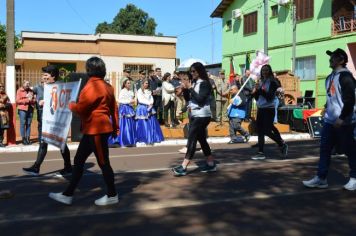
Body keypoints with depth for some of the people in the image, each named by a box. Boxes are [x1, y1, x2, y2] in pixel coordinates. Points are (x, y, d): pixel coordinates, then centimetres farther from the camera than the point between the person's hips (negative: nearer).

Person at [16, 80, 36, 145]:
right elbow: (17, 101, -5)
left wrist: (31, 100, -6)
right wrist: (27, 100, -10)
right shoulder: (19, 91, 3)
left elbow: (34, 100, 16)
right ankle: (23, 139, -2)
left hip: (30, 109, 4)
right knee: (23, 124, -5)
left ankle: (28, 138, 6)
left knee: (29, 124, 3)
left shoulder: (31, 91, 16)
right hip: (22, 109, -4)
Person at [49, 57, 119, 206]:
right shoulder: (106, 86, 13)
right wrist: (115, 127, 24)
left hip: (96, 130, -10)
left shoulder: (93, 86, -17)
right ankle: (68, 195, 16)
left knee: (103, 163, 1)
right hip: (93, 130, 10)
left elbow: (81, 108, -18)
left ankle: (112, 196, 15)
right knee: (79, 161, 11)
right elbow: (113, 108, 17)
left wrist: (70, 105, 3)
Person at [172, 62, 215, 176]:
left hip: (202, 116, -9)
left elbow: (200, 99, -21)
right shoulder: (194, 83, 13)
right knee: (201, 139, 12)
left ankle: (183, 167, -14)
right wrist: (186, 89, -2)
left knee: (192, 139, -12)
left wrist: (190, 88, -19)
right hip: (194, 115, 9)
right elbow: (190, 98, 14)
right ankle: (211, 164, 21)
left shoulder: (205, 83, -11)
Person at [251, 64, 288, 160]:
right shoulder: (260, 82, 11)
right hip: (260, 109, 7)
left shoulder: (272, 82, -7)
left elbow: (270, 97, -18)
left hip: (269, 109, -7)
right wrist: (255, 91, -7)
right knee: (260, 131, 6)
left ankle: (282, 144, 15)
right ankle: (261, 153, 10)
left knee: (267, 131, -7)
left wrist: (260, 89, -22)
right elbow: (257, 98, 12)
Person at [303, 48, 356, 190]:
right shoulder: (330, 77, 16)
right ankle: (321, 178, 10)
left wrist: (342, 118, -21)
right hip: (329, 120, 9)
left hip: (343, 122, -9)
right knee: (324, 149, 6)